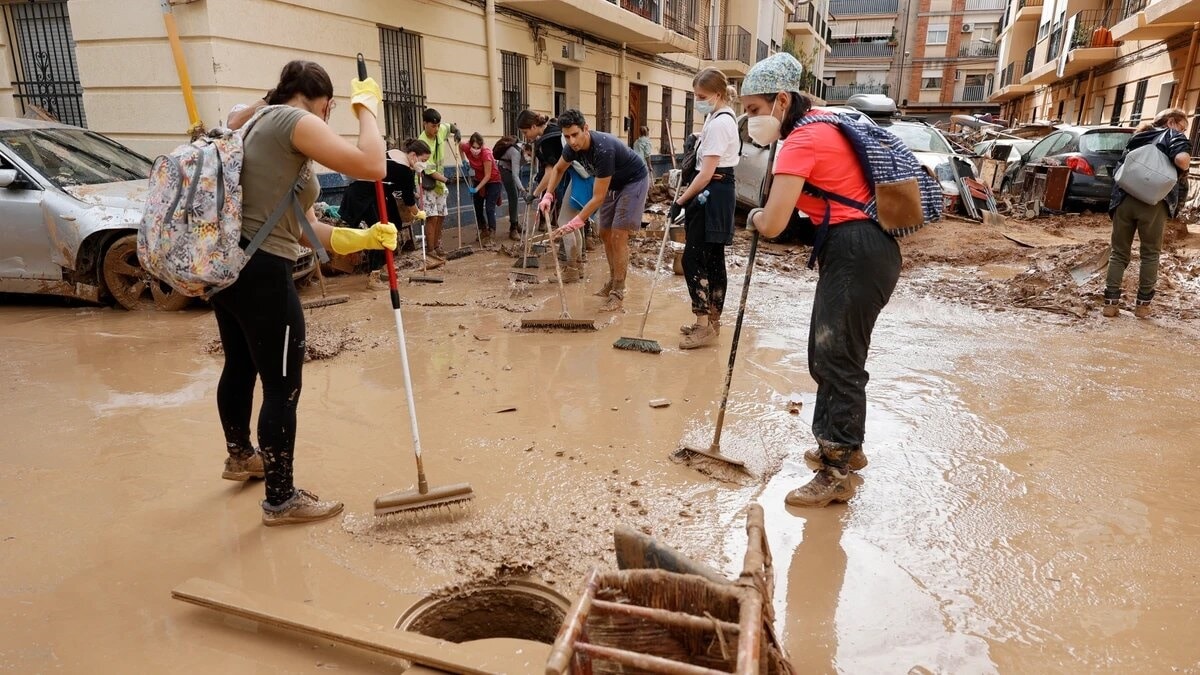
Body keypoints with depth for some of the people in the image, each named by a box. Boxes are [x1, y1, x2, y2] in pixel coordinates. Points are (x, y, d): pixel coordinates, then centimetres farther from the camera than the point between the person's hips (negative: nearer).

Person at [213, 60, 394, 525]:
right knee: (283, 387, -1)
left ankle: (240, 456, 49)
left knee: (241, 366, 27)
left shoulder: (262, 125, 21)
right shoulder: (292, 121, -9)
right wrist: (366, 107, -3)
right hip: (261, 274, -11)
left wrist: (361, 238, 5)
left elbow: (301, 227, 15)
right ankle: (281, 500, 12)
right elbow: (371, 166, -19)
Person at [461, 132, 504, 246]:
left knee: (489, 208, -14)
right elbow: (460, 145, 8)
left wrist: (477, 188, -33)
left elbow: (488, 176, -28)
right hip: (479, 179, 6)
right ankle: (483, 231, 28)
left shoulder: (486, 153, -32)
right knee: (477, 207, 11)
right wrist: (464, 160, -3)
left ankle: (490, 236, -13)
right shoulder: (467, 147, -19)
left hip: (493, 181, -6)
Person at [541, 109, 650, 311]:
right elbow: (558, 169, 8)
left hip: (634, 181, -8)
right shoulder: (574, 147, -14)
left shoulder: (603, 149, -37)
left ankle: (617, 293, -10)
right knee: (605, 234, 9)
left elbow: (598, 197, -34)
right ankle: (614, 281, 25)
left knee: (618, 235, -15)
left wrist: (575, 223, -34)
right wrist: (548, 195, -7)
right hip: (613, 184, 8)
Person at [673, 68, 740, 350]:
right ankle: (712, 321, 19)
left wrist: (681, 201, -16)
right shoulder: (725, 117, 16)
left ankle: (704, 325, -8)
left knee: (693, 259, -10)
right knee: (712, 260, 12)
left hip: (712, 194, -11)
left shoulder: (718, 123, -17)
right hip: (720, 192, 11)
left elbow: (707, 173, -20)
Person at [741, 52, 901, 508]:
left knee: (837, 360, -5)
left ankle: (836, 475, 3)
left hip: (857, 254, -10)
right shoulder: (819, 123, 14)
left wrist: (754, 217, 2)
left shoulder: (801, 142, -16)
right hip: (861, 248, 10)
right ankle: (845, 446, 32)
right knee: (829, 354, 17)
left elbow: (772, 225, -22)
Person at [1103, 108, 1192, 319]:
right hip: (1153, 203, -4)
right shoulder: (1173, 136, 7)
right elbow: (1182, 159, -13)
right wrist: (1184, 170, 7)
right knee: (1150, 253, 9)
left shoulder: (1137, 138, 25)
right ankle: (1143, 304, 11)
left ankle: (1111, 301, 3)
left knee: (1119, 252, 9)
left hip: (1124, 199, 4)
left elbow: (1119, 169, 24)